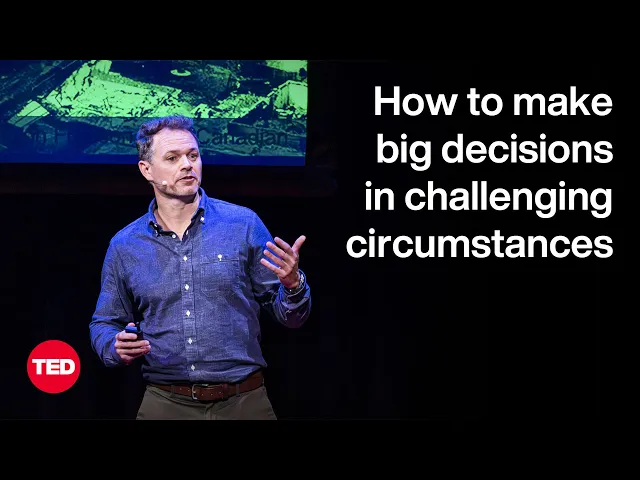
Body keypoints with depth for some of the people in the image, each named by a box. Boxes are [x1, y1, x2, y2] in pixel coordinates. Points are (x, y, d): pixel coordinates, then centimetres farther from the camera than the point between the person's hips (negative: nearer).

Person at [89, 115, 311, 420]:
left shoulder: (244, 224, -1)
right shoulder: (123, 246, 3)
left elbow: (289, 317, 2)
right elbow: (104, 325, 12)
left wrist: (293, 285, -19)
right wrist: (118, 348, -10)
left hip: (243, 402, -1)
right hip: (165, 405, 1)